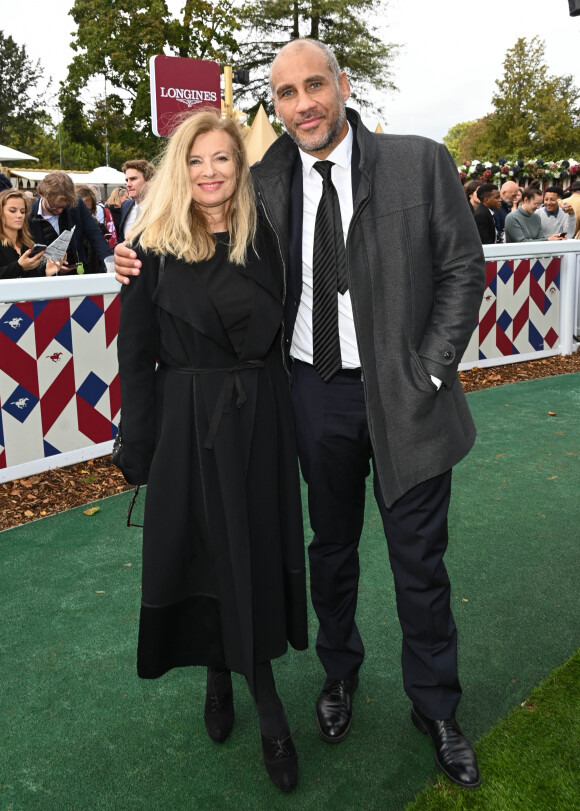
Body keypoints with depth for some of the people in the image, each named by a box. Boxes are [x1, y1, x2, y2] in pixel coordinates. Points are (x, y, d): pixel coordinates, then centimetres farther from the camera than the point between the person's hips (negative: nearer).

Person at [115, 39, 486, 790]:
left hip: (404, 396, -2)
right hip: (316, 393, 2)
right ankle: (338, 670, 44)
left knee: (418, 559, 9)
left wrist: (428, 375, -9)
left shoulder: (419, 162, -6)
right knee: (331, 545, 19)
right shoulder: (266, 181, 1)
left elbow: (462, 270, -4)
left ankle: (436, 707, 33)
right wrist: (144, 265, -8)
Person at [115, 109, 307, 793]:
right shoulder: (154, 243, -4)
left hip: (259, 417, 2)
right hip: (188, 421, -2)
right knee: (208, 552, 6)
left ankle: (227, 677, 33)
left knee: (256, 551, 9)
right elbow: (136, 351, -3)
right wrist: (139, 447, -5)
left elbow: (277, 332, 9)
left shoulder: (262, 237, 3)